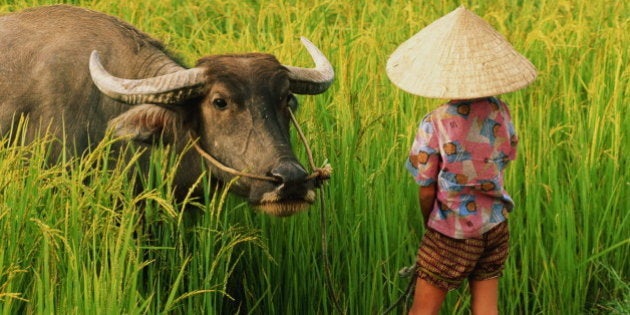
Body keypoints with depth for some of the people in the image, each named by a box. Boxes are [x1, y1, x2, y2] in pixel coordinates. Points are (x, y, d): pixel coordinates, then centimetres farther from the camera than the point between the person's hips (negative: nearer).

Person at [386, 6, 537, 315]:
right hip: (496, 228, 5)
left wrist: (428, 224, 6)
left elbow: (426, 189, -11)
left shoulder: (435, 124, -19)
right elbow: (505, 158, 7)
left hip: (452, 233, -5)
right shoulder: (499, 112, -6)